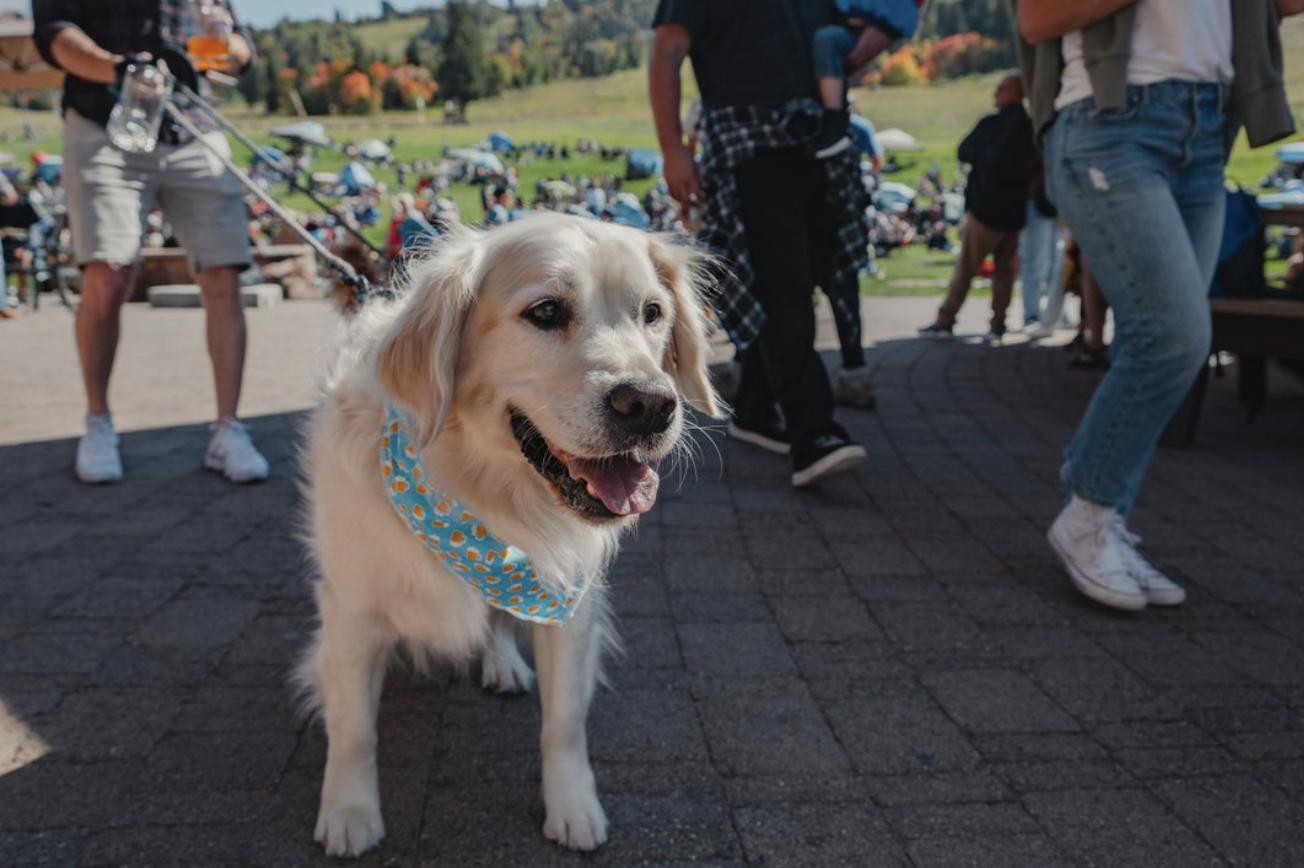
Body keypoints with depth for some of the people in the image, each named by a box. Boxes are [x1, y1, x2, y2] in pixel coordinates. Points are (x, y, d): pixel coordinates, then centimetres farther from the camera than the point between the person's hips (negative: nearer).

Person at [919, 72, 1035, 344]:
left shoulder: (991, 125, -11)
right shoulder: (1030, 126, 5)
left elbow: (964, 153, 1)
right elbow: (1034, 166, 13)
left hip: (986, 209, -5)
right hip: (1015, 211, 5)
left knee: (965, 268, -1)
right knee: (1005, 270, 8)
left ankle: (945, 321, 1)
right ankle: (998, 325, 4)